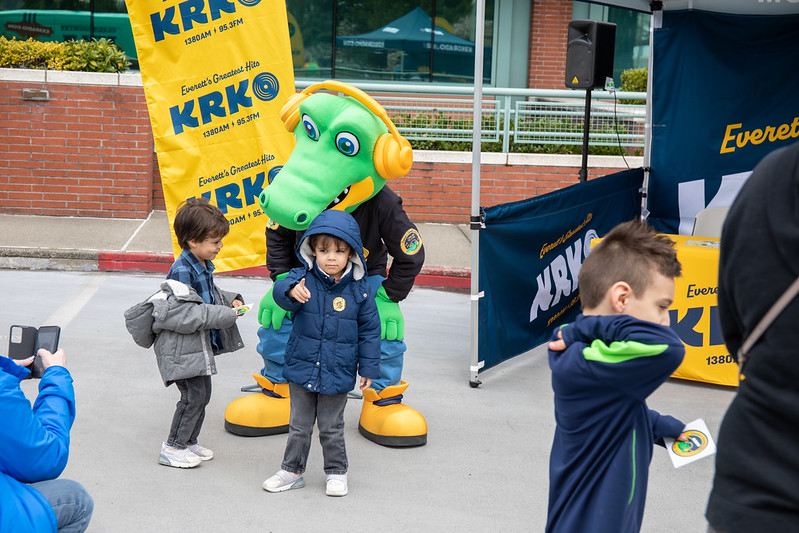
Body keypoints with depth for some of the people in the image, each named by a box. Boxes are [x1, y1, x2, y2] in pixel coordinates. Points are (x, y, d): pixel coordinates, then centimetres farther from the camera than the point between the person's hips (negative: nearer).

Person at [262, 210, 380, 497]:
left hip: (338, 373, -1)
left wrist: (368, 366, 2)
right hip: (301, 368, 1)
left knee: (331, 428, 10)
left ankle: (336, 472, 28)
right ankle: (292, 470, 29)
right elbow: (280, 291, -30)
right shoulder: (303, 279, -9)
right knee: (299, 425, 14)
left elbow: (369, 329, 1)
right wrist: (291, 291, -53)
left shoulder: (359, 289, -7)